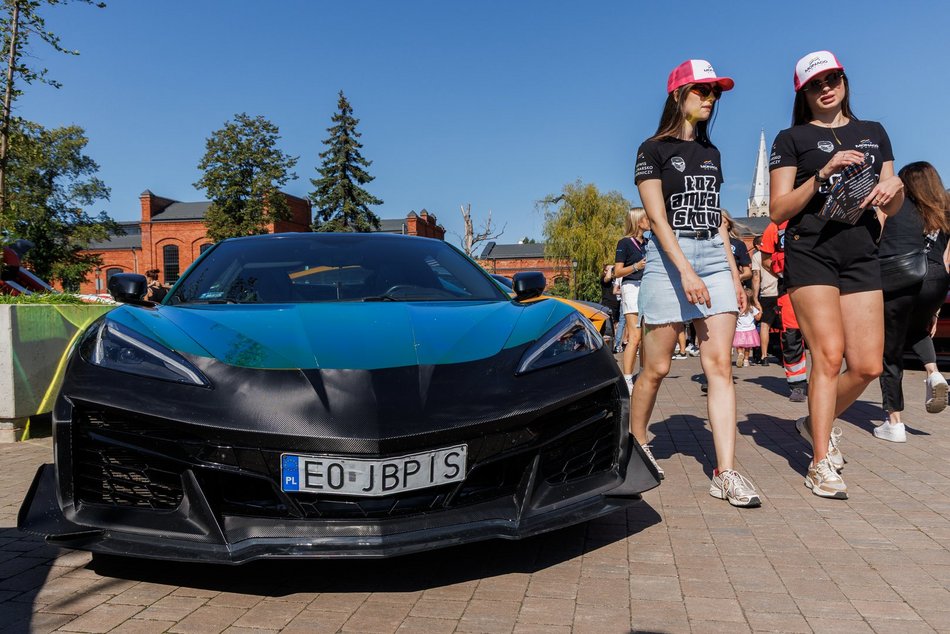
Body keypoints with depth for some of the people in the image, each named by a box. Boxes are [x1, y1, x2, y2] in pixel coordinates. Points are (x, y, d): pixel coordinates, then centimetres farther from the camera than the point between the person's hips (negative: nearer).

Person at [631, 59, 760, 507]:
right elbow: (657, 217, -10)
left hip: (714, 257, 6)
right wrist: (685, 269, -22)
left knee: (720, 365, -5)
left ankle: (725, 473, -6)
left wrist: (733, 274, 15)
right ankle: (634, 444, 22)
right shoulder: (653, 149, 1)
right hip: (669, 257, -5)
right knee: (656, 367, -1)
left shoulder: (711, 152, 19)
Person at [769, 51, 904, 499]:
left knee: (868, 365, -1)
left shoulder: (874, 134, 20)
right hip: (810, 254, -4)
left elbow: (890, 209, 20)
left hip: (861, 258, 5)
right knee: (829, 354, -13)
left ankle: (815, 422, 25)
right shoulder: (792, 139, 6)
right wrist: (823, 174, -13)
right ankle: (820, 465, -3)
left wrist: (894, 186, -3)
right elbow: (778, 211, -2)